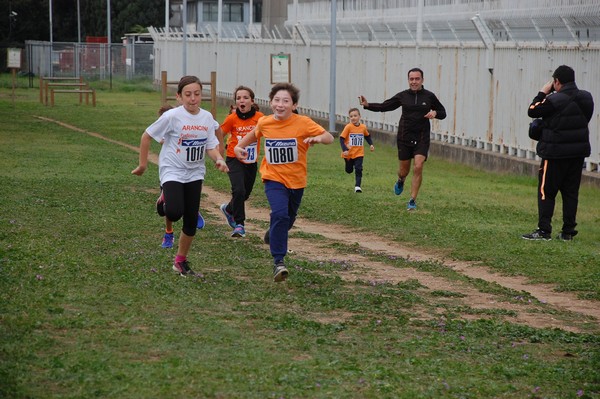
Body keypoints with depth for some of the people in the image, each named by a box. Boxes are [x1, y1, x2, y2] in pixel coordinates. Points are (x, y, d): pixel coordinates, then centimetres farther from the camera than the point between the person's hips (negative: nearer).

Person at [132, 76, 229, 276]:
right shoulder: (172, 116, -14)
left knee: (191, 220, 5)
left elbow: (211, 146, 2)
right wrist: (143, 164, -2)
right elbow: (147, 136, -5)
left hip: (195, 172, 5)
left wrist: (219, 159, -20)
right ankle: (166, 200, 13)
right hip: (172, 170, -4)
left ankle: (181, 260, 24)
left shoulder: (207, 118, 0)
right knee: (175, 213, -25)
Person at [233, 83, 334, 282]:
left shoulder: (303, 123, -14)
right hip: (274, 178, -1)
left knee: (288, 219, 20)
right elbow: (255, 134, 18)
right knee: (280, 214, -25)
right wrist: (239, 146, 5)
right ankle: (278, 261, -21)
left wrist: (317, 138, -38)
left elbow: (329, 138, -17)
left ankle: (274, 238, 54)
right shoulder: (264, 123, -5)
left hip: (296, 180, 1)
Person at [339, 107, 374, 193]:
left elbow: (367, 136, 18)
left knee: (358, 170, -13)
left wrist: (371, 144, 5)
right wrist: (344, 149, -24)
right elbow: (342, 138, -14)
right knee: (349, 170, 15)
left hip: (359, 153, 1)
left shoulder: (363, 127, -2)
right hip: (349, 153, -1)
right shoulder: (348, 127, -13)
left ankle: (357, 186, -12)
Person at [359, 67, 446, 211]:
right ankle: (400, 181, 49)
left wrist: (435, 113, -13)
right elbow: (384, 106, 7)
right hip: (404, 138, 1)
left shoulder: (429, 96, 0)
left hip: (422, 139, -1)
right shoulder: (403, 96, 2)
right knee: (403, 171, 10)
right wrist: (367, 105, -7)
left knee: (418, 167, -17)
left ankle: (412, 201, -8)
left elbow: (443, 112, 10)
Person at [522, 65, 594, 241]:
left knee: (546, 191, 1)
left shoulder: (554, 100, -17)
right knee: (571, 192, 11)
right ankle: (568, 231, 11)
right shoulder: (586, 98, 3)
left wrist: (542, 93, 3)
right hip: (579, 151, 6)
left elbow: (532, 111, -8)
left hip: (556, 152, -6)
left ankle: (544, 230, -3)